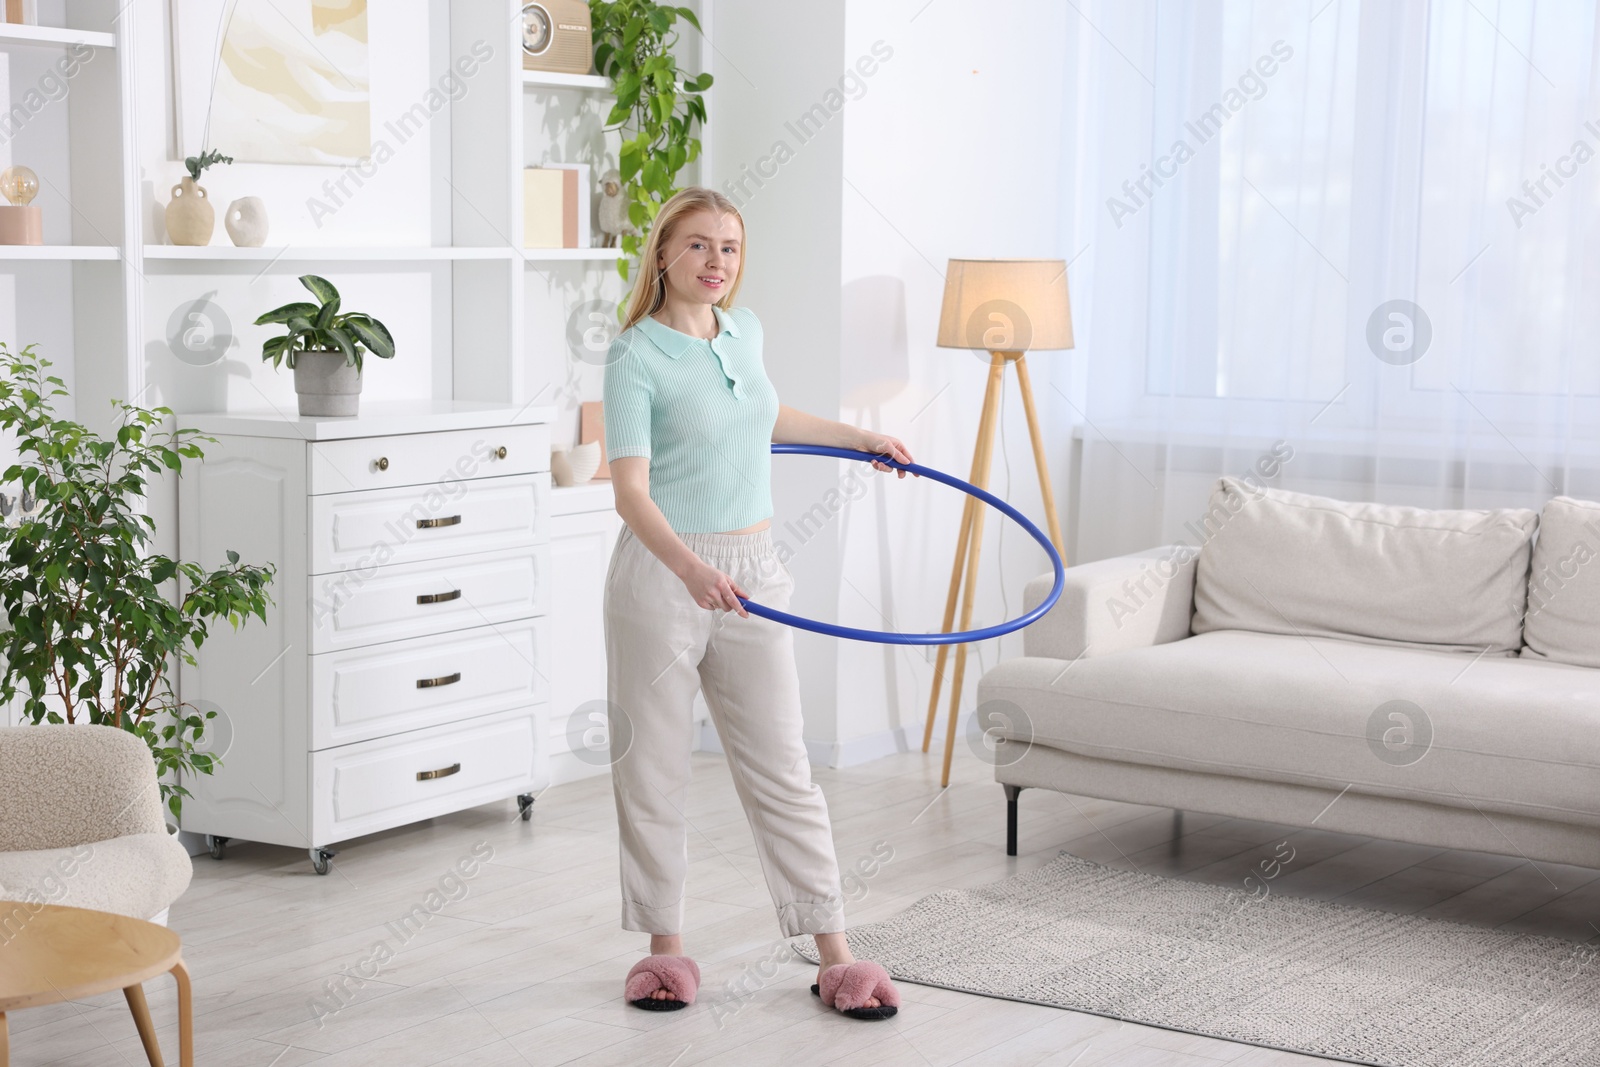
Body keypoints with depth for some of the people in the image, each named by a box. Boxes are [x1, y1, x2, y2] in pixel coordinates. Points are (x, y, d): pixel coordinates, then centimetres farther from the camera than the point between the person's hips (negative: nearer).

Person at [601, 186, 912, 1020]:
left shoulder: (744, 331, 7)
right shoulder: (635, 357, -12)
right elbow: (631, 491, -22)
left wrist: (857, 436, 38)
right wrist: (691, 570, -38)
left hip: (752, 573, 5)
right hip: (660, 576, -5)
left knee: (783, 768, 5)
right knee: (652, 769, 6)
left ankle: (834, 955, 9)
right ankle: (665, 945, 21)